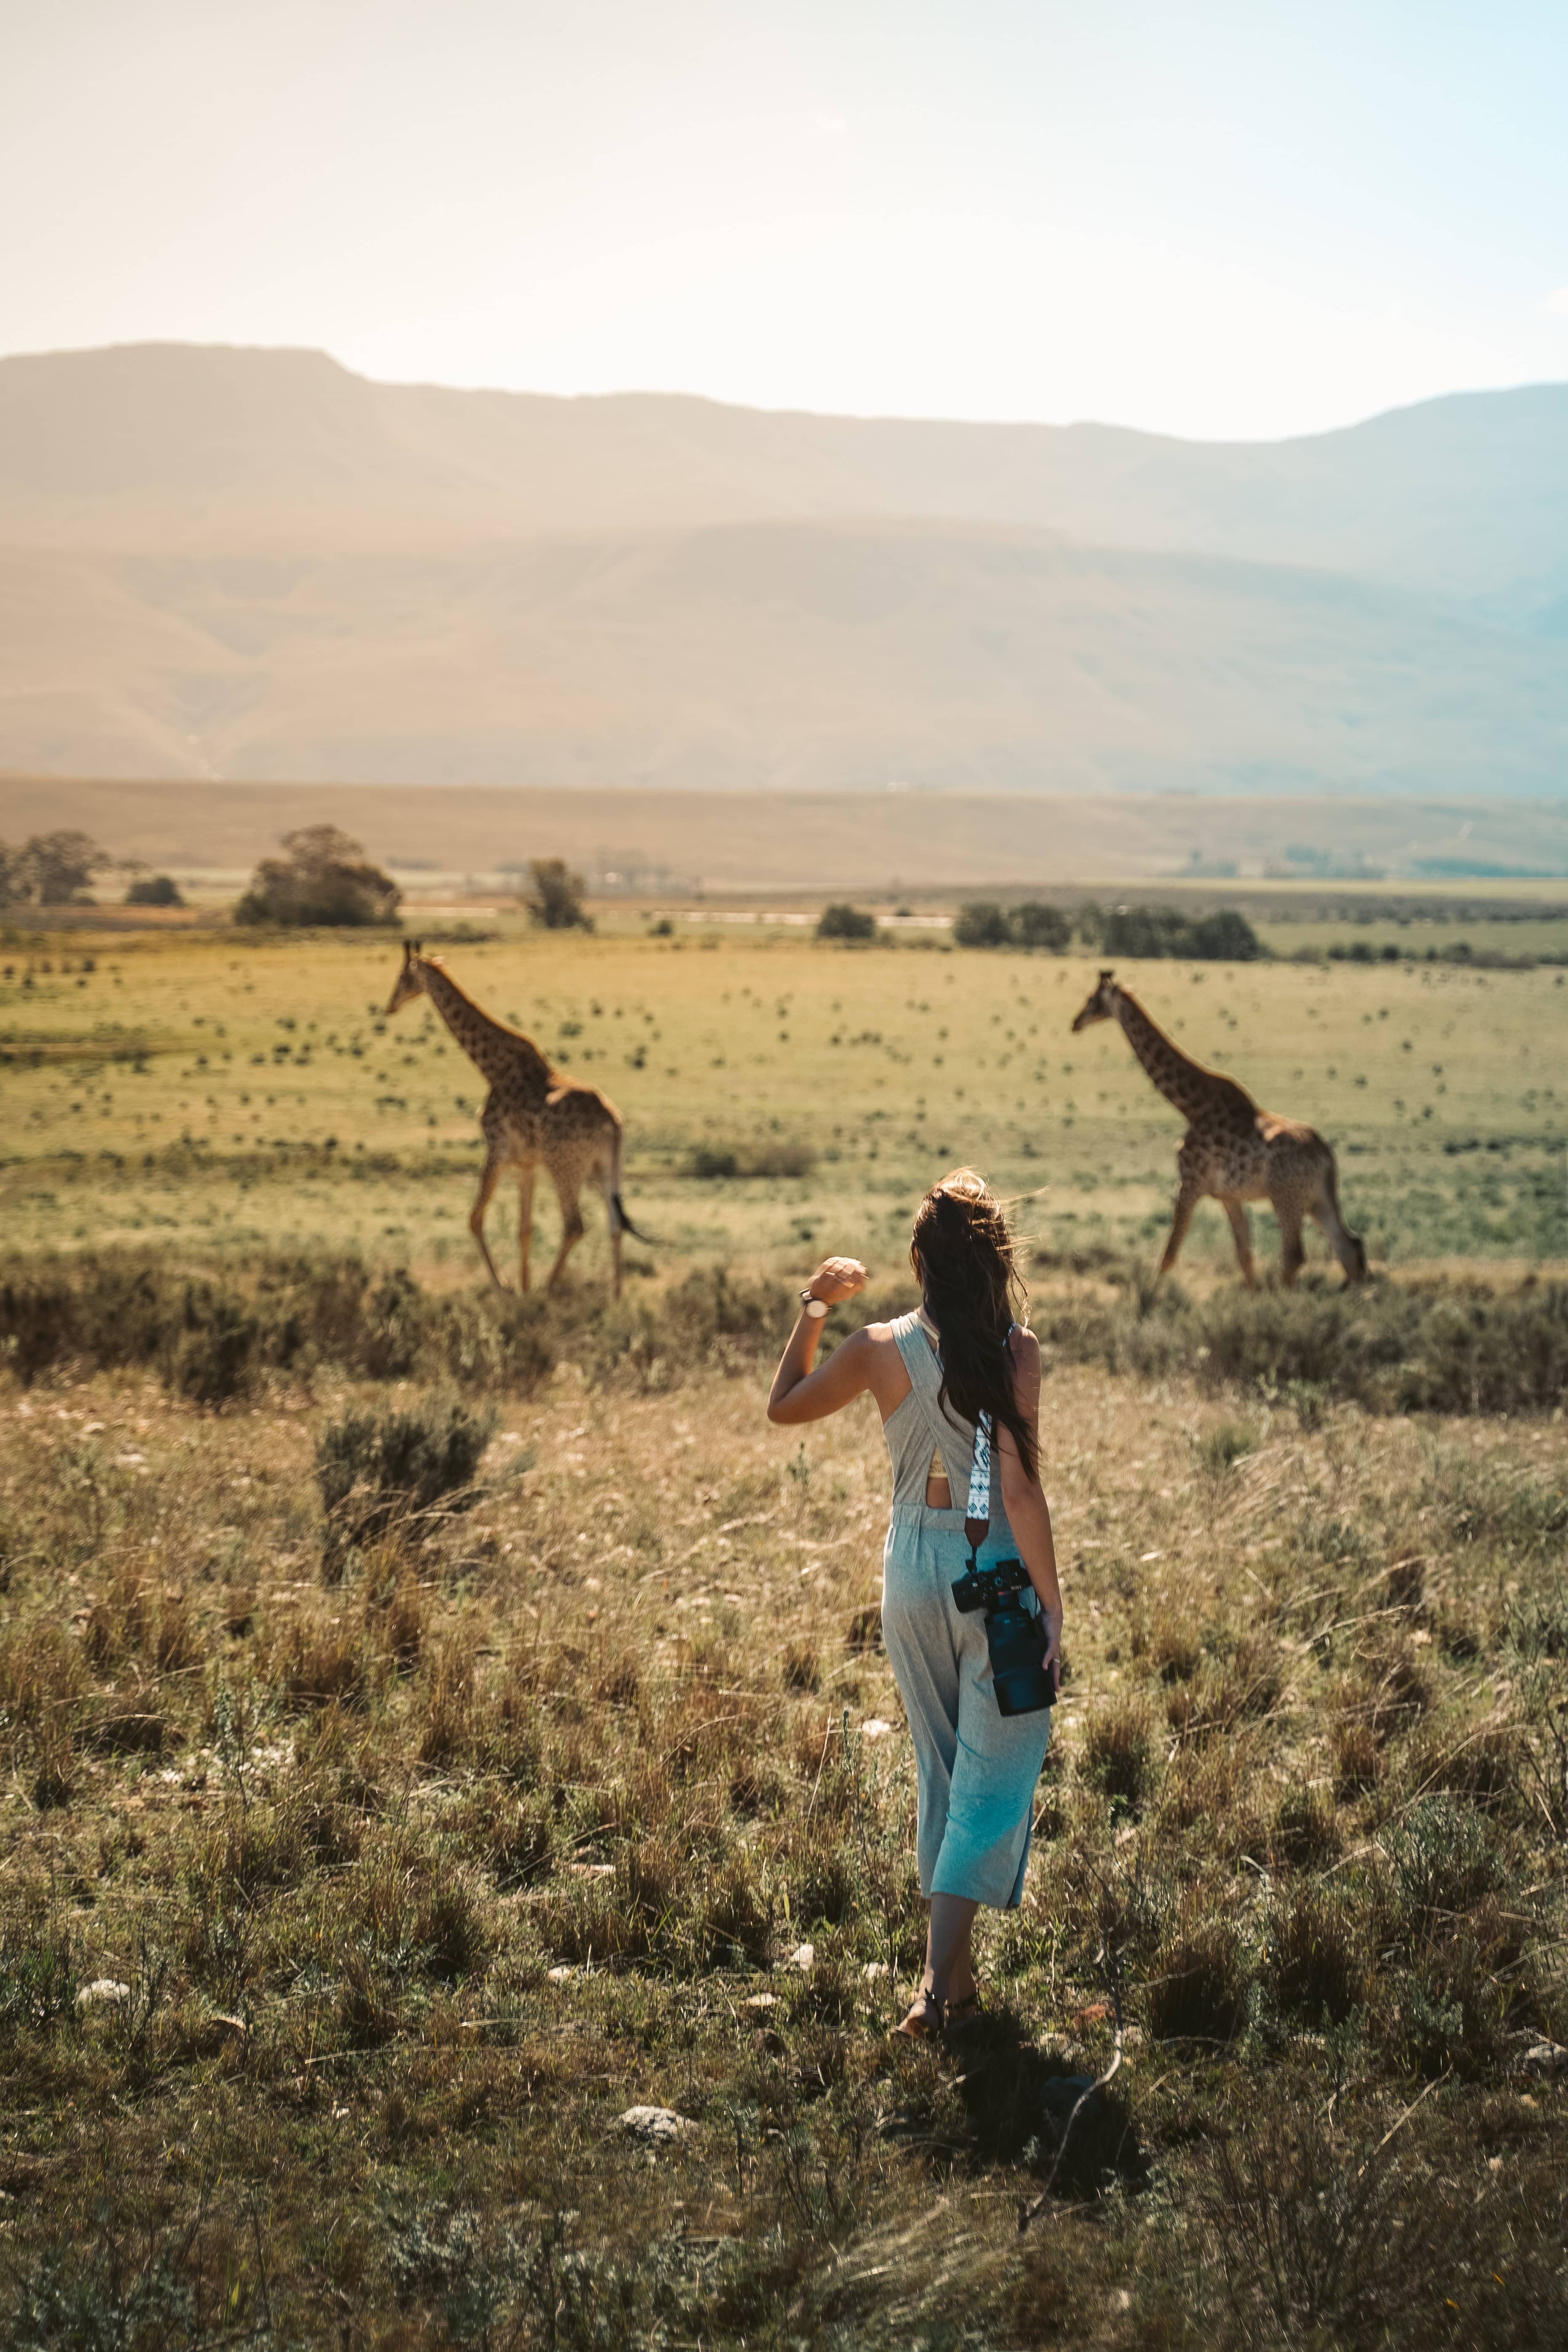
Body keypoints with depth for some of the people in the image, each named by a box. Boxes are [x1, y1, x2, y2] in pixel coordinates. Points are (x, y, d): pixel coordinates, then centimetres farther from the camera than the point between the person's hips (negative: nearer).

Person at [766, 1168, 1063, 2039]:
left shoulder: (882, 1350, -7)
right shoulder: (1015, 1350, -15)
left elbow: (784, 1406, 10)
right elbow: (1021, 1490, -17)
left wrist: (813, 1307, 17)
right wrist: (1052, 1602, -11)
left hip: (914, 1568, 3)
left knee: (942, 1772, 18)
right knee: (992, 1780, 4)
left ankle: (959, 1977, 27)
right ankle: (938, 1984, -7)